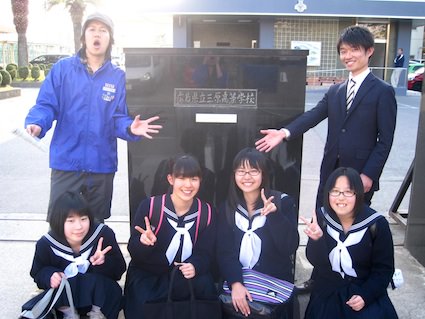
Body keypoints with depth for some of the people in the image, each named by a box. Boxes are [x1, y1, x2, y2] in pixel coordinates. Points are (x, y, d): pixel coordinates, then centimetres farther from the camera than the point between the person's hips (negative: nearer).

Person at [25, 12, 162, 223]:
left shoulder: (118, 76, 4)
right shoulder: (62, 68, 1)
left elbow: (118, 118, 1)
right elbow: (46, 105, -3)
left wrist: (130, 128, -22)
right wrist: (36, 123, -24)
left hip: (102, 164, 2)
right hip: (66, 161, -1)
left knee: (96, 226, 16)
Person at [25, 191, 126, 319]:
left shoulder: (104, 234, -21)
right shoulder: (45, 244, -16)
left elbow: (118, 271, -13)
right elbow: (38, 273, 0)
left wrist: (104, 263, -35)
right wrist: (50, 276, -23)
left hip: (98, 294, -1)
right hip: (63, 296, 1)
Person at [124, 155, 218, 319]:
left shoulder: (206, 212, -4)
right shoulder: (149, 206, -13)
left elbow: (205, 253, -3)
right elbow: (133, 250, -8)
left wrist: (195, 266, -26)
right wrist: (144, 243, -32)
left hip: (184, 276, 2)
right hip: (146, 275, -2)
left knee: (204, 285, -26)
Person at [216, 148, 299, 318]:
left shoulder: (283, 202, -5)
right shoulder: (227, 208, 2)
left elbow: (290, 248, -14)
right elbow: (224, 251, -5)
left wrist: (274, 214, -26)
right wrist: (235, 283, -20)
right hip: (237, 285, 2)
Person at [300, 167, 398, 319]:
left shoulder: (377, 223, -14)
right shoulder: (321, 217, -9)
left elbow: (384, 269, -6)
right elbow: (315, 261, -12)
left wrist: (365, 296, -17)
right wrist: (316, 240, -31)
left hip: (366, 289, -1)